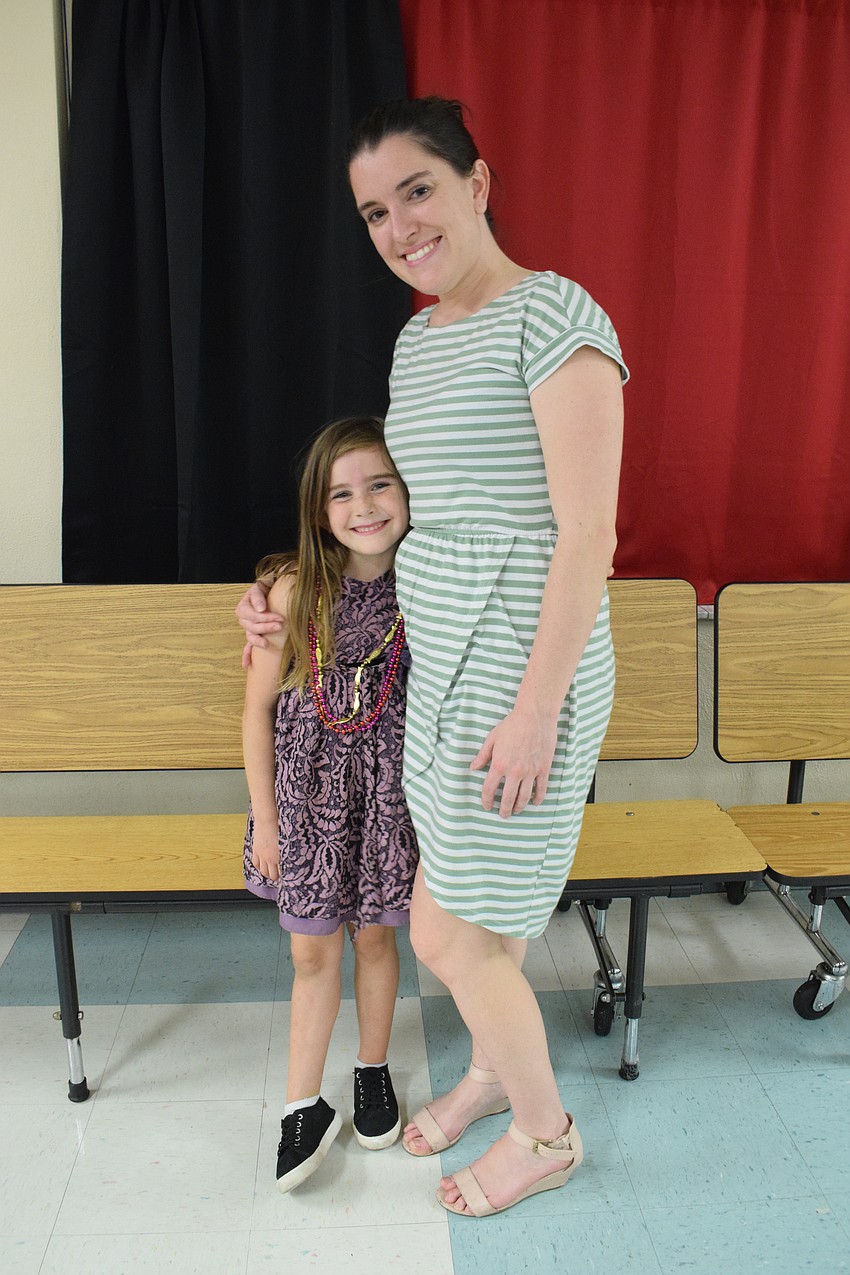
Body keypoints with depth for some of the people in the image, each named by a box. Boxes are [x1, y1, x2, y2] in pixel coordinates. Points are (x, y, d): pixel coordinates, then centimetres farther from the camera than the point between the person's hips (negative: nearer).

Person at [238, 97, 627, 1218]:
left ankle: (546, 1133, 32)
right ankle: (494, 1072, 49)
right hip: (445, 662, 8)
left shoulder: (553, 317, -13)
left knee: (449, 935, 4)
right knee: (478, 906, 21)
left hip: (524, 673, -8)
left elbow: (587, 537, -18)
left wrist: (536, 710, -20)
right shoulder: (416, 339, 13)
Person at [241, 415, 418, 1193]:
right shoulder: (296, 588, -13)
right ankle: (305, 1108, 29)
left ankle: (374, 1073, 41)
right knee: (314, 953, 10)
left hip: (388, 791, 1)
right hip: (308, 792, -1)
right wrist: (265, 819, -4)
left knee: (375, 937, 16)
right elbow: (259, 709, -6)